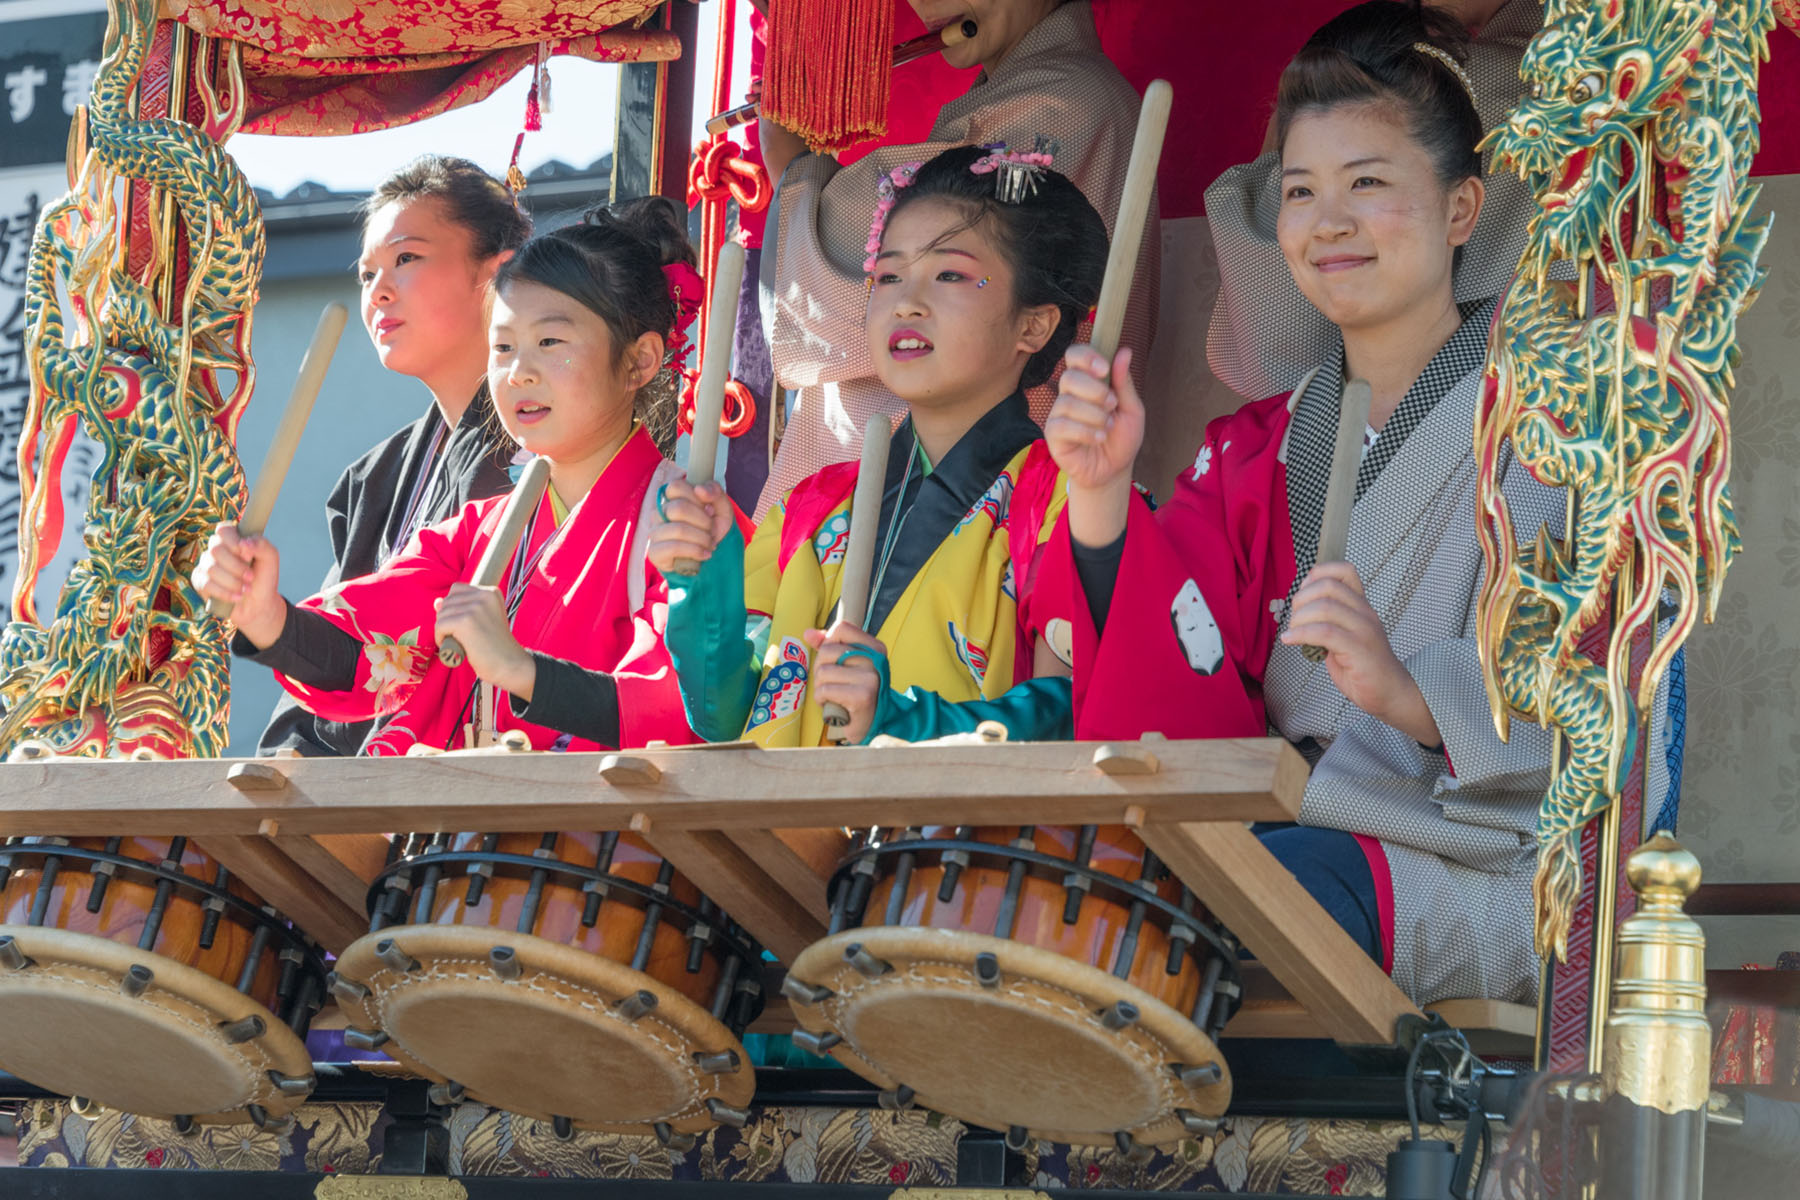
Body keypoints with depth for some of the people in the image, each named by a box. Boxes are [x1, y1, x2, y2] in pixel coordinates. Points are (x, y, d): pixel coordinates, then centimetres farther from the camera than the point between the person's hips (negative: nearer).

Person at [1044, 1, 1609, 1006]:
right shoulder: (1258, 450, 18)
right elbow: (1177, 714, 4)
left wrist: (1413, 691, -29)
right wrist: (1103, 498, -12)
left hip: (1486, 876, -5)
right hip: (1291, 834, 5)